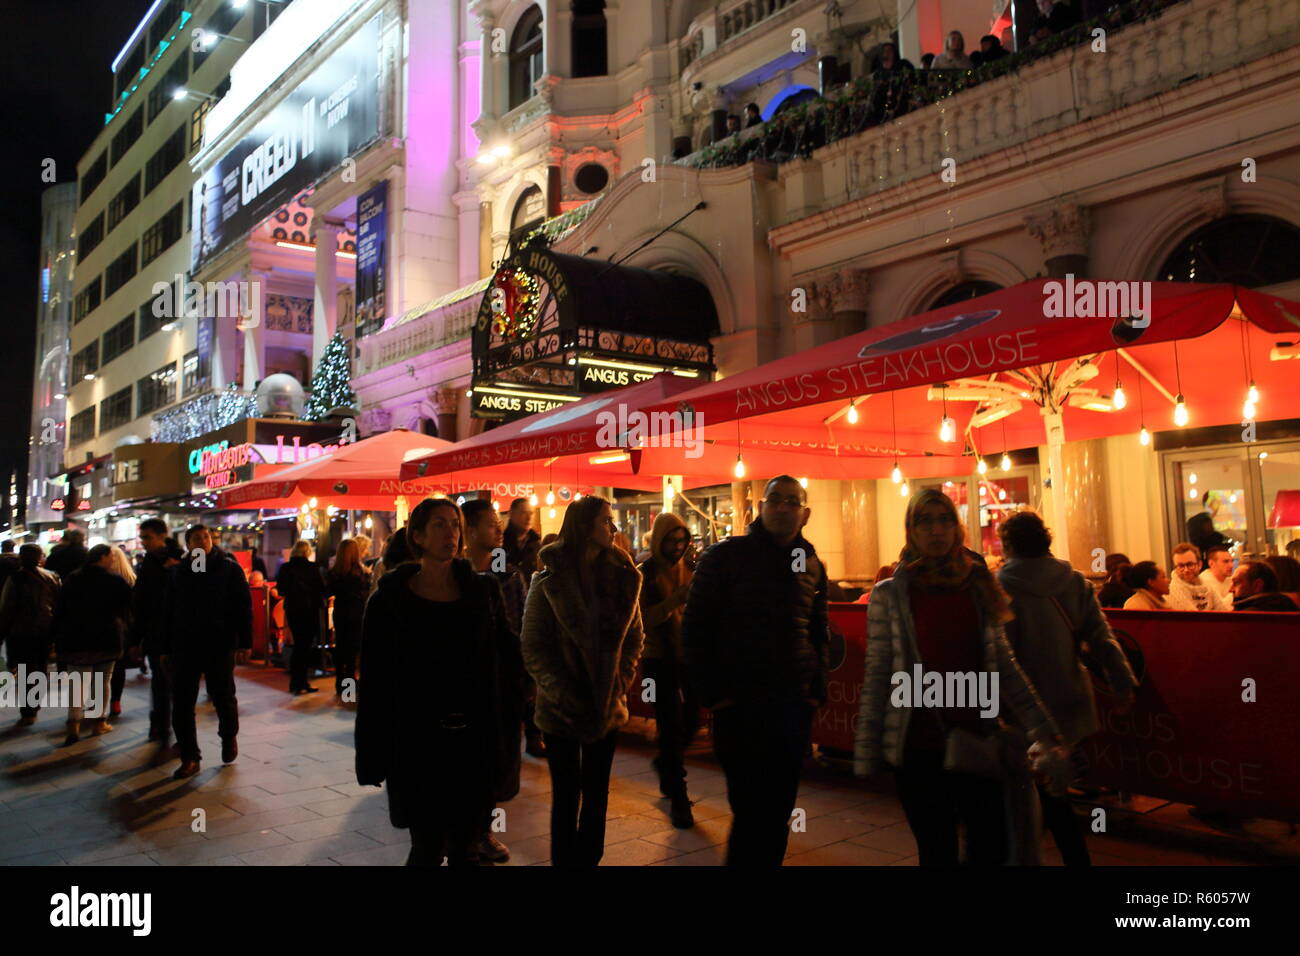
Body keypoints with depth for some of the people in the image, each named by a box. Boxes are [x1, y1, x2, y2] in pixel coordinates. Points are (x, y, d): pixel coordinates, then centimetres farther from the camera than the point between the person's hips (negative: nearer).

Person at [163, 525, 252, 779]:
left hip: (219, 646, -3)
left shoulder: (228, 568, -1)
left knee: (223, 697, 7)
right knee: (181, 703, 1)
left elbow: (244, 606, -4)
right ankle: (189, 757, 11)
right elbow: (168, 612, 14)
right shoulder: (178, 572, 9)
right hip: (184, 646, 3)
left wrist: (244, 642, -11)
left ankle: (229, 736, 35)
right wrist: (165, 648, 11)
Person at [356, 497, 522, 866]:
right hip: (418, 743, -2)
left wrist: (505, 744, -3)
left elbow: (506, 666, 2)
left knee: (466, 849, 12)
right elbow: (375, 682, -2)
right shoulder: (390, 599, -2)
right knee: (427, 849, 5)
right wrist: (373, 757, -3)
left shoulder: (483, 591, 3)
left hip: (475, 742, 2)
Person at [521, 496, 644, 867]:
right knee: (567, 795, 5)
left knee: (597, 794, 12)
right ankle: (563, 859, 20)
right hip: (562, 708, -3)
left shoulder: (622, 577, 3)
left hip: (607, 706, 3)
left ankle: (590, 859, 25)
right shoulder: (550, 579, -6)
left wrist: (621, 682, -4)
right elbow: (533, 648, -7)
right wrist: (564, 694, -15)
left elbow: (634, 637, 9)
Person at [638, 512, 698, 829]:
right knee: (671, 725, -1)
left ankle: (667, 764, 40)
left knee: (691, 720, 10)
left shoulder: (686, 570, 7)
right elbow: (643, 620, -18)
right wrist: (676, 600, -28)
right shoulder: (644, 574, -8)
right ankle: (677, 798, 11)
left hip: (687, 656, 5)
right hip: (659, 658, -5)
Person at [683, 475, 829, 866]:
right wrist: (712, 692, -7)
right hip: (739, 705, -4)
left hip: (794, 706, 4)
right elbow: (695, 628, -4)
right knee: (750, 811, 0)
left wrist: (817, 689, 9)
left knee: (778, 811, 9)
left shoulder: (812, 566, 9)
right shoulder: (724, 557, -4)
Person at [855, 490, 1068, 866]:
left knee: (992, 849, 5)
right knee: (938, 853, 4)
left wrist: (1047, 735, 1)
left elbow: (1006, 670, 7)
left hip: (977, 740, 3)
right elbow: (877, 677, -4)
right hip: (919, 748, -3)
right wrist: (866, 756, -6)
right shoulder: (890, 594, -4)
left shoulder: (979, 588, 6)